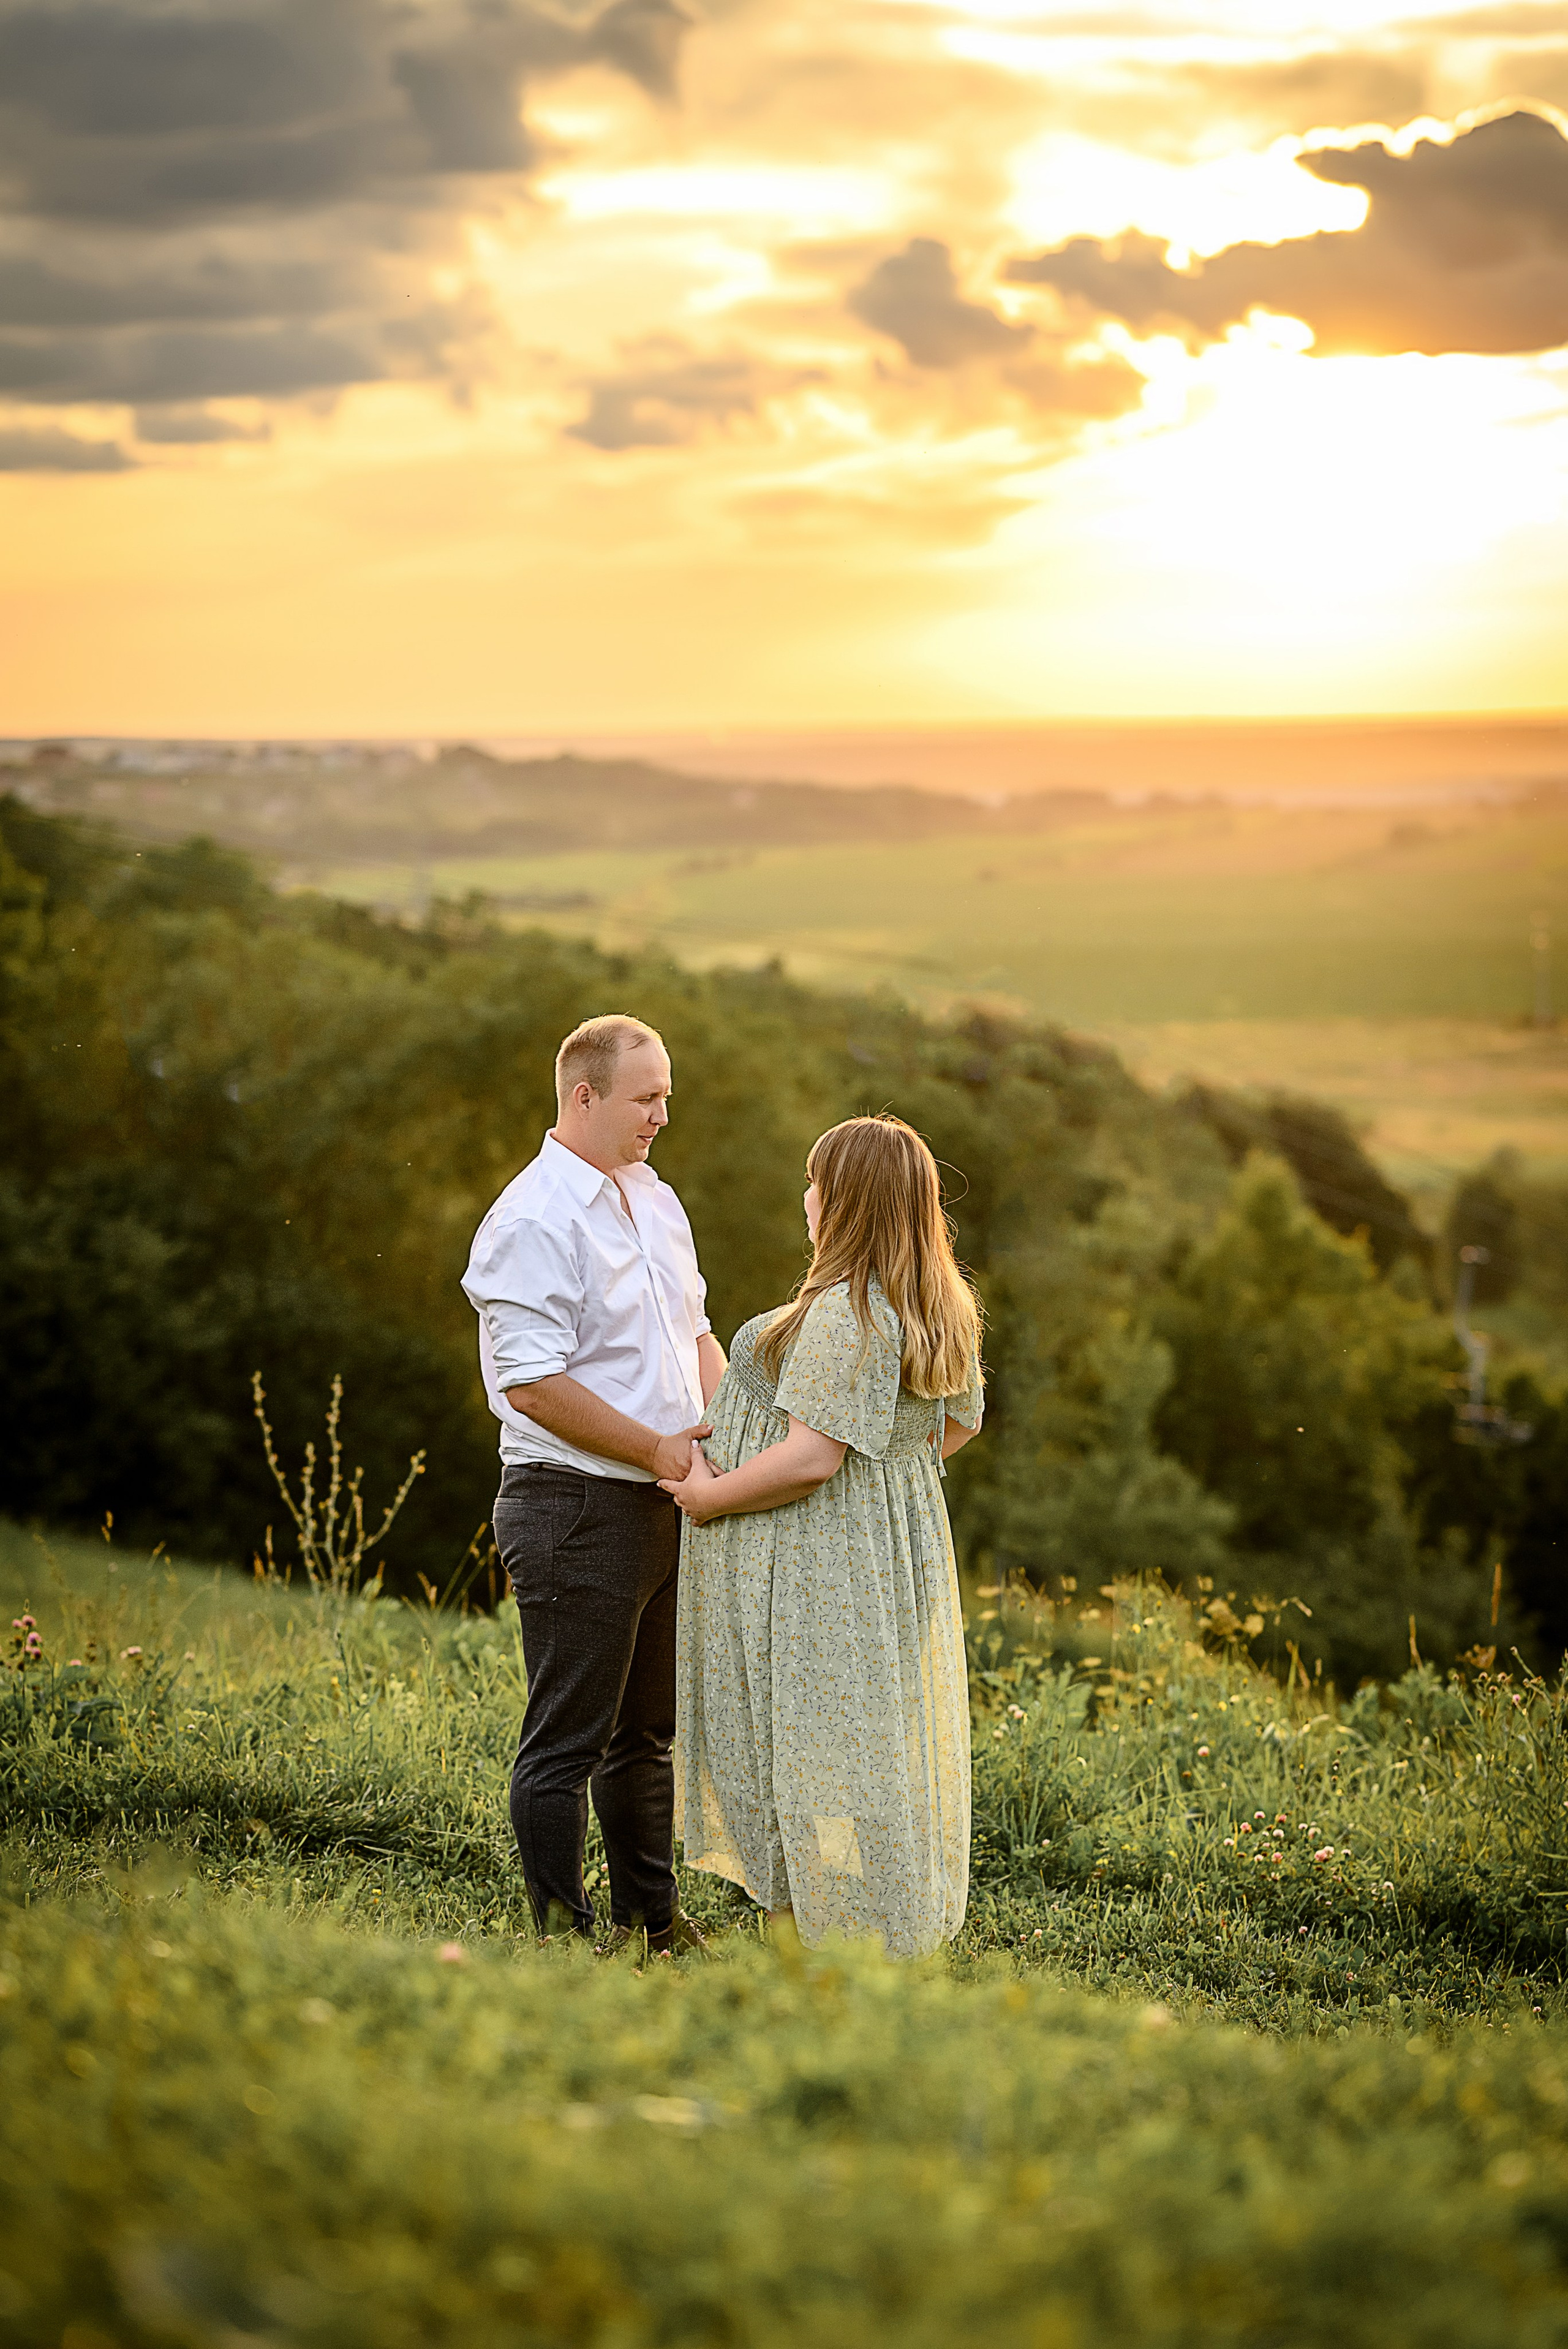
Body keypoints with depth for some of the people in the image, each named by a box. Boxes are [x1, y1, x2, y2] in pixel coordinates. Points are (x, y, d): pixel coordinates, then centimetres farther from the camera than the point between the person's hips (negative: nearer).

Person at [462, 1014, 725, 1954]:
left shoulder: (658, 1200, 14)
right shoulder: (534, 1222, -15)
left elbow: (695, 1332, 23)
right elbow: (535, 1384, -21)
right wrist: (658, 1448, -17)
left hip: (664, 1504, 9)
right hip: (577, 1506, -9)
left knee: (648, 1731, 18)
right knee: (568, 1739, -2)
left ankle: (652, 1917, 29)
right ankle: (565, 1937, 6)